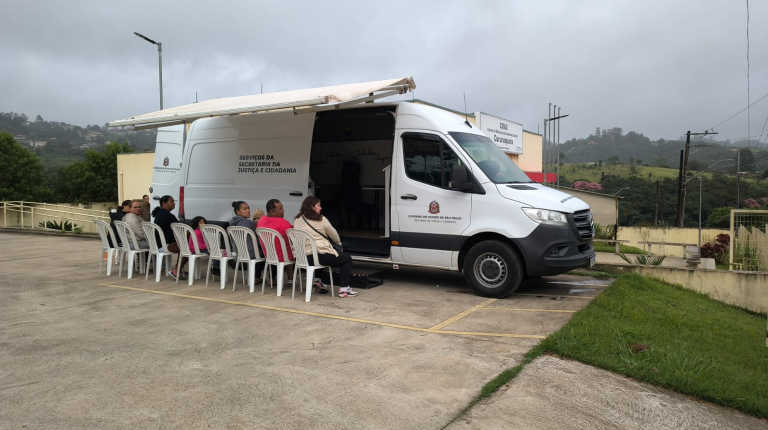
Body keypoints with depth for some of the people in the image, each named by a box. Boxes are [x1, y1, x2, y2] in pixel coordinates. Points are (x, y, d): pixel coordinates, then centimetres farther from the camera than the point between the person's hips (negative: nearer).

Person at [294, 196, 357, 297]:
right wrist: (339, 243, 31)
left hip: (302, 257, 7)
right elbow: (334, 235, 8)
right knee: (347, 259, 12)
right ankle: (343, 289, 3)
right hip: (319, 255, -7)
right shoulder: (320, 220, -3)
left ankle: (316, 280, 27)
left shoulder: (297, 220, 11)